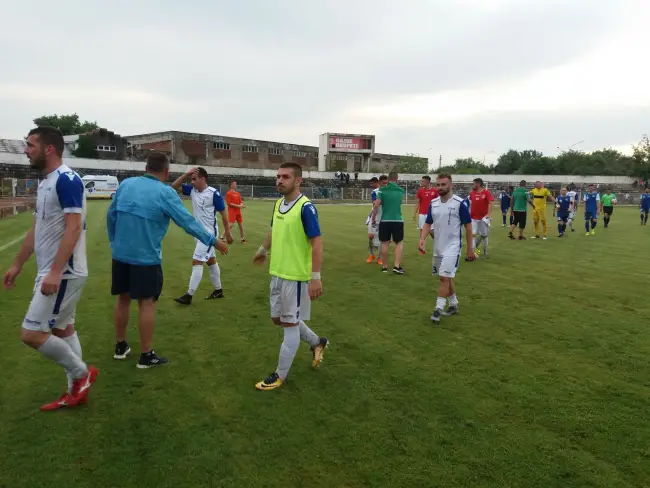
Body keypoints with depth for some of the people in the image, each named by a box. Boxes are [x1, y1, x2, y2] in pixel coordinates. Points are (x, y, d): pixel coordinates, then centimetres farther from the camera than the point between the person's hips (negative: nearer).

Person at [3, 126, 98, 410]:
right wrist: (18, 265, 22)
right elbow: (36, 229, 20)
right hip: (51, 271, 10)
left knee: (31, 333, -7)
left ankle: (82, 373, 11)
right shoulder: (45, 182, 14)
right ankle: (76, 391, 25)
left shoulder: (66, 180, -16)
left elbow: (73, 228, -23)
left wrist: (55, 272, -27)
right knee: (63, 329, 14)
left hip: (64, 273, -10)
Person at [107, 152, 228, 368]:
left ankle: (120, 346, 31)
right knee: (147, 303, 3)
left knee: (123, 298, 18)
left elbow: (111, 216, 10)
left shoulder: (126, 184, 3)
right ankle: (146, 355, 11)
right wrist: (213, 241, -4)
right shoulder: (165, 193, -12)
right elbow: (188, 222, -13)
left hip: (120, 254, 6)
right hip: (146, 257, -5)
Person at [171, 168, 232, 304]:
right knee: (211, 261, 16)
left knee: (197, 261, -9)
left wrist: (228, 233, -7)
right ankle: (218, 290, 29)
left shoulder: (214, 193, -18)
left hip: (209, 233, -8)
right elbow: (174, 186, 1)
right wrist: (186, 174, -11)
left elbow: (223, 214, -11)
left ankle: (189, 295, -4)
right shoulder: (192, 190, 0)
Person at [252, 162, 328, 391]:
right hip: (277, 273, 8)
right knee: (278, 319, 18)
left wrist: (316, 277, -24)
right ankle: (317, 342, 39)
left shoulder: (306, 207, -17)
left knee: (289, 324, 3)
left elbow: (317, 243, -20)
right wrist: (263, 250, 38)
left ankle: (280, 375, 17)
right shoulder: (278, 204, 6)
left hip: (295, 276, -8)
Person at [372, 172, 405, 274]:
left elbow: (376, 205, -10)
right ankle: (397, 266, 1)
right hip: (398, 221, 0)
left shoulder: (382, 190, -2)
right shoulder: (401, 191, 5)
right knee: (399, 243, 12)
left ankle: (384, 267, 16)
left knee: (384, 243, 10)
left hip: (384, 221, 0)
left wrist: (373, 218, 1)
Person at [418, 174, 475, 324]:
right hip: (438, 248, 6)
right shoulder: (433, 203, 4)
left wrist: (470, 249, -5)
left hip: (452, 247, -6)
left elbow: (468, 226, -7)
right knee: (446, 278, 15)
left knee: (445, 278, -11)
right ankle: (453, 305, 30)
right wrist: (422, 239, -11)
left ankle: (438, 309, -5)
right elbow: (428, 223, 8)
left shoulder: (460, 203, -12)